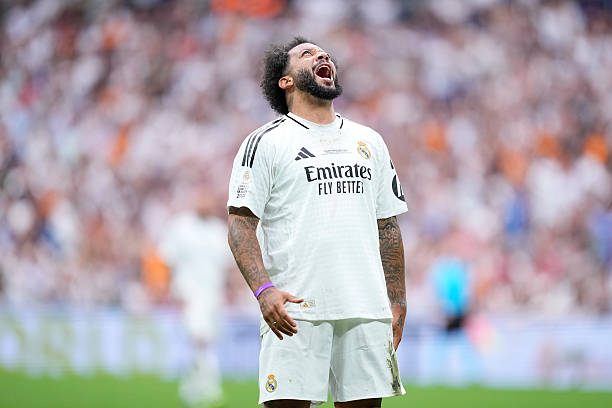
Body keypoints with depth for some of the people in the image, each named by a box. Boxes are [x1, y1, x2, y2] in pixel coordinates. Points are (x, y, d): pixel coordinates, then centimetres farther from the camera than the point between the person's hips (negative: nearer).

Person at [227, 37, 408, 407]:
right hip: (295, 309, -4)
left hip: (367, 308, 4)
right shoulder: (266, 142, 4)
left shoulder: (370, 143, 19)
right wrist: (264, 289, -18)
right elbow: (240, 224, -3)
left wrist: (397, 303, 14)